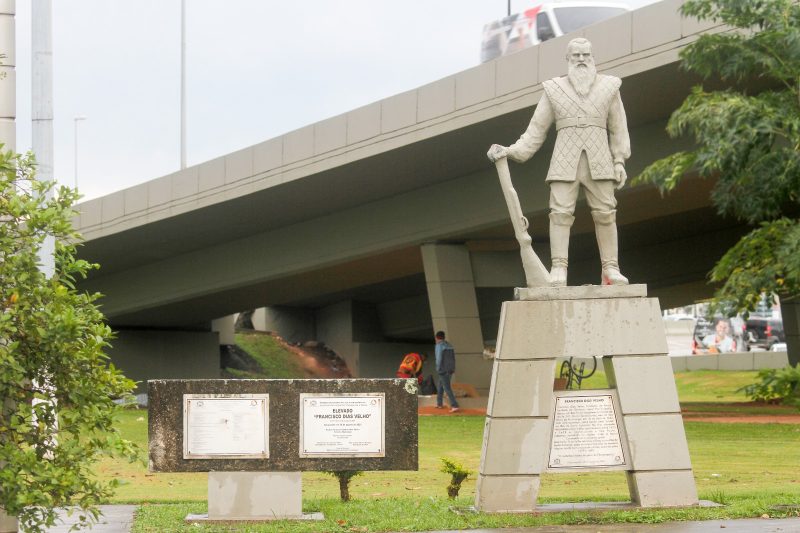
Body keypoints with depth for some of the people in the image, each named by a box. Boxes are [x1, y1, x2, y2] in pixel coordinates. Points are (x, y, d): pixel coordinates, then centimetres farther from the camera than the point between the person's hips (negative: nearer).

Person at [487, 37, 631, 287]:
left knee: (605, 213, -4)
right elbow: (536, 131, 7)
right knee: (561, 213, -11)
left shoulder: (607, 86, 8)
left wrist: (619, 162, 0)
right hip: (565, 162, -1)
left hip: (598, 162, 1)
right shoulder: (554, 89, 7)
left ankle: (610, 270, 1)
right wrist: (510, 151, -4)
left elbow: (618, 128, 8)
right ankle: (558, 271, -13)